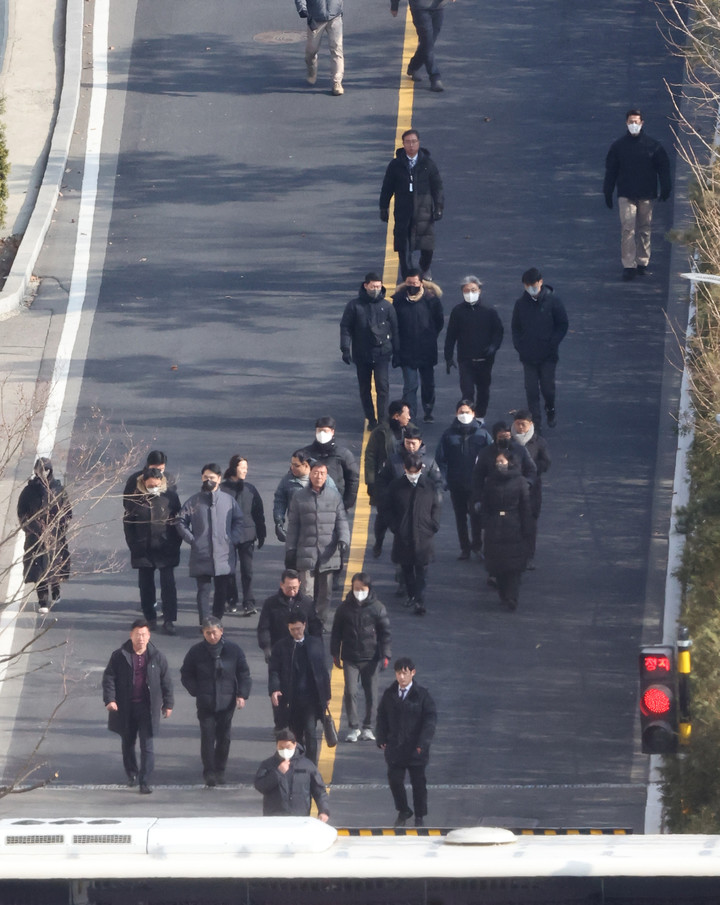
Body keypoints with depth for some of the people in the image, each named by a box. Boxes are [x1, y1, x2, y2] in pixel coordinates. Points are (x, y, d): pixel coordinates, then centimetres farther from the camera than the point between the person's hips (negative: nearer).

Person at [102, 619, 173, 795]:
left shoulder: (157, 657, 2)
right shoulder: (119, 656, 0)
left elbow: (166, 681, 8)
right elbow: (109, 678, 0)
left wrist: (168, 704, 8)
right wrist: (109, 699, -13)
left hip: (147, 708, -1)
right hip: (125, 707, 1)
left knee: (147, 746, -7)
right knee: (128, 743, 15)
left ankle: (145, 782, -5)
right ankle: (132, 774, 36)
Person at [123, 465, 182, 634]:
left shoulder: (170, 497, -3)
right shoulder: (135, 499, -1)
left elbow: (178, 522, 2)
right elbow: (128, 523, 5)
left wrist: (175, 545, -5)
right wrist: (133, 545, -1)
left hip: (166, 550, -2)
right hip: (143, 550, 2)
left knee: (168, 584, -6)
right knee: (146, 585, 9)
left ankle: (169, 620, -3)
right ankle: (150, 618, 20)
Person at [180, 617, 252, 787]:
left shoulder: (233, 650, 1)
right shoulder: (196, 652, -1)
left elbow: (244, 675, 8)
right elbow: (186, 675, 8)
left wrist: (242, 695, -4)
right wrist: (196, 691, -6)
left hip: (226, 703, 1)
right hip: (205, 703, -1)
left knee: (224, 738, 6)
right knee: (207, 737, -9)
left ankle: (220, 771, 19)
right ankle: (209, 773, -4)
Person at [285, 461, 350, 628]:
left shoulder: (334, 497, 8)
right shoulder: (299, 498, 6)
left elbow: (341, 521, 7)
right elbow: (293, 526, 10)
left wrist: (343, 540, -9)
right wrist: (290, 550, 7)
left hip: (328, 551, 1)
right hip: (306, 551, -1)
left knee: (325, 591, 7)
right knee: (305, 592, -10)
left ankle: (321, 623, 17)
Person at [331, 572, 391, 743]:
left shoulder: (377, 608, -2)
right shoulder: (344, 608, 2)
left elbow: (385, 633, 2)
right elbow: (336, 632, 10)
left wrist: (385, 655, -4)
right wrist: (336, 654, 6)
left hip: (370, 658, 0)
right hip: (350, 659, 0)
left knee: (371, 694, 5)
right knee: (350, 692, -8)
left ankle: (368, 728, 16)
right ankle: (353, 728, 1)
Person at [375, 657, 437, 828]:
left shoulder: (421, 695, -6)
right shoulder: (389, 694, 4)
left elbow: (431, 719, -6)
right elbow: (381, 717, 11)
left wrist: (423, 742, -13)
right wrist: (381, 739, 0)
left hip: (415, 748, -2)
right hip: (394, 747, 2)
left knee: (418, 783, 6)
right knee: (394, 780, 1)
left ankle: (420, 816, 19)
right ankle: (403, 811, 22)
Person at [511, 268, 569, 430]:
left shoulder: (552, 301, -4)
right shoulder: (521, 304, 3)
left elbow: (562, 325, 0)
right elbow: (516, 327, 13)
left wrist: (552, 343, -9)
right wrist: (518, 345, -1)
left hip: (548, 355, -2)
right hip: (528, 355, 2)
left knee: (548, 387, 1)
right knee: (531, 390, 1)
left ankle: (550, 410, 30)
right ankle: (535, 421, 10)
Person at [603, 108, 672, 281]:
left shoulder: (653, 145, 1)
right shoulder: (618, 146, 4)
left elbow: (663, 167, 6)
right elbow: (610, 170, 9)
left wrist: (665, 189, -2)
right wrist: (607, 193, 7)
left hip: (646, 195, 1)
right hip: (626, 195, -1)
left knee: (645, 229, 8)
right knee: (627, 229, -10)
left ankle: (643, 262, 20)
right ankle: (628, 265, -11)